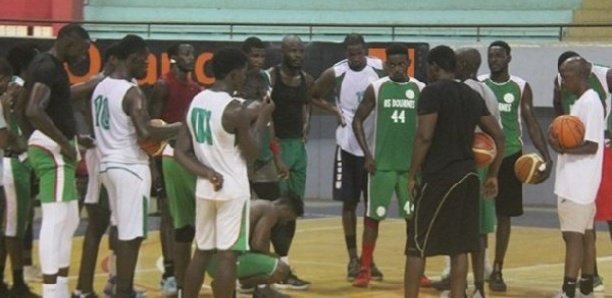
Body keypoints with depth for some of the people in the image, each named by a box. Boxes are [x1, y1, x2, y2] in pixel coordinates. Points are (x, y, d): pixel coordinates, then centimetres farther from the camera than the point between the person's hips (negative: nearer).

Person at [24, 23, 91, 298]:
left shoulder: (46, 65, 15)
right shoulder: (48, 68, -16)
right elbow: (34, 111, -28)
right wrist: (65, 143, -21)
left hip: (53, 148, 11)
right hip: (52, 150, -11)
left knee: (68, 221, 15)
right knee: (56, 221, -11)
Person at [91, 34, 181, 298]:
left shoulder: (101, 86, 10)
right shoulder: (131, 92, -17)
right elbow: (146, 133, -27)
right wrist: (180, 127, -15)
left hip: (109, 164, 9)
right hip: (130, 167, -9)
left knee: (123, 231, 17)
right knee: (131, 235, -5)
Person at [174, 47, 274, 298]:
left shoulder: (196, 101, 6)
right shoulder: (235, 109, -16)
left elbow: (180, 152, 4)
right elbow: (251, 154, -8)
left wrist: (207, 173, -4)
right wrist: (261, 120, 3)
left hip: (206, 188, 8)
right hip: (232, 190, -8)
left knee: (202, 252, 15)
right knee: (226, 256, -4)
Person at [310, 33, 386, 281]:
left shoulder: (381, 69, -6)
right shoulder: (335, 74, -9)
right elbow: (312, 97, 5)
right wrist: (333, 111, -8)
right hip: (348, 146, -1)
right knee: (349, 203, 3)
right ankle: (353, 259, 11)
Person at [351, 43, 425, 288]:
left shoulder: (421, 90, 2)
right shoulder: (376, 88, -2)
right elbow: (358, 121, 2)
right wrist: (367, 155, -6)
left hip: (412, 164, 2)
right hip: (382, 163, -2)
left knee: (414, 217, 4)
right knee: (373, 216, -1)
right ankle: (365, 270, 4)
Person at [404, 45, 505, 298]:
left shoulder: (433, 91, -8)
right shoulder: (472, 95, 13)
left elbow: (424, 137, -16)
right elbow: (498, 136, 13)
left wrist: (412, 175, -8)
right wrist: (493, 175, 18)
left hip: (439, 176, -7)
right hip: (467, 176, 7)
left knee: (417, 246, 0)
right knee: (459, 247, 9)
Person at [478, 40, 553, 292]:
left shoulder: (521, 88, 2)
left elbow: (531, 123, 4)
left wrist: (546, 155, -6)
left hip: (510, 157, 1)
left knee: (504, 215, 5)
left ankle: (497, 271, 13)